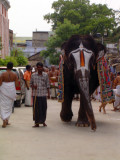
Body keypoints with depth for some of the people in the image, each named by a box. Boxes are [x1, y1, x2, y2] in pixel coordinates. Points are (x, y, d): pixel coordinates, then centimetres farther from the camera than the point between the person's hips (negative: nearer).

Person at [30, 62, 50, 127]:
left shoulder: (45, 75, 4)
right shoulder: (33, 75, 4)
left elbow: (47, 85, 8)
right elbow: (31, 83, 13)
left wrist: (48, 93, 5)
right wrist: (33, 86, -8)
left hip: (43, 94, 0)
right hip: (36, 94, 0)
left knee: (43, 108, 5)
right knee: (36, 109, 1)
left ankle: (43, 121, 21)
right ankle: (37, 122, 9)